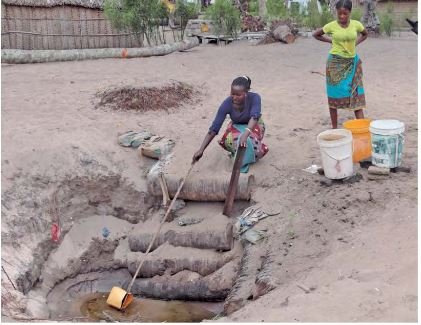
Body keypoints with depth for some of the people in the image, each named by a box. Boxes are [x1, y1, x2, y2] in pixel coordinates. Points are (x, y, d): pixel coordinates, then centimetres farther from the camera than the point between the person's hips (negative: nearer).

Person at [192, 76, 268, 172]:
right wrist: (201, 150, -37)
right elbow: (214, 128, -29)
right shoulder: (227, 104, -29)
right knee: (228, 141, -31)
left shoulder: (254, 98, -32)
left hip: (254, 126, -1)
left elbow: (254, 117, -48)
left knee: (248, 141, -32)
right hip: (236, 126, 1)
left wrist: (246, 134, -68)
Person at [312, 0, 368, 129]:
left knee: (357, 94, -1)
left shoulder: (356, 24, -2)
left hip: (352, 63, 2)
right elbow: (315, 34, 7)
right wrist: (331, 41, 2)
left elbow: (365, 34, 18)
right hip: (336, 63, -2)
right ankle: (334, 127, 13)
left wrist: (355, 44, 3)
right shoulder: (331, 26, -7)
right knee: (335, 95, 3)